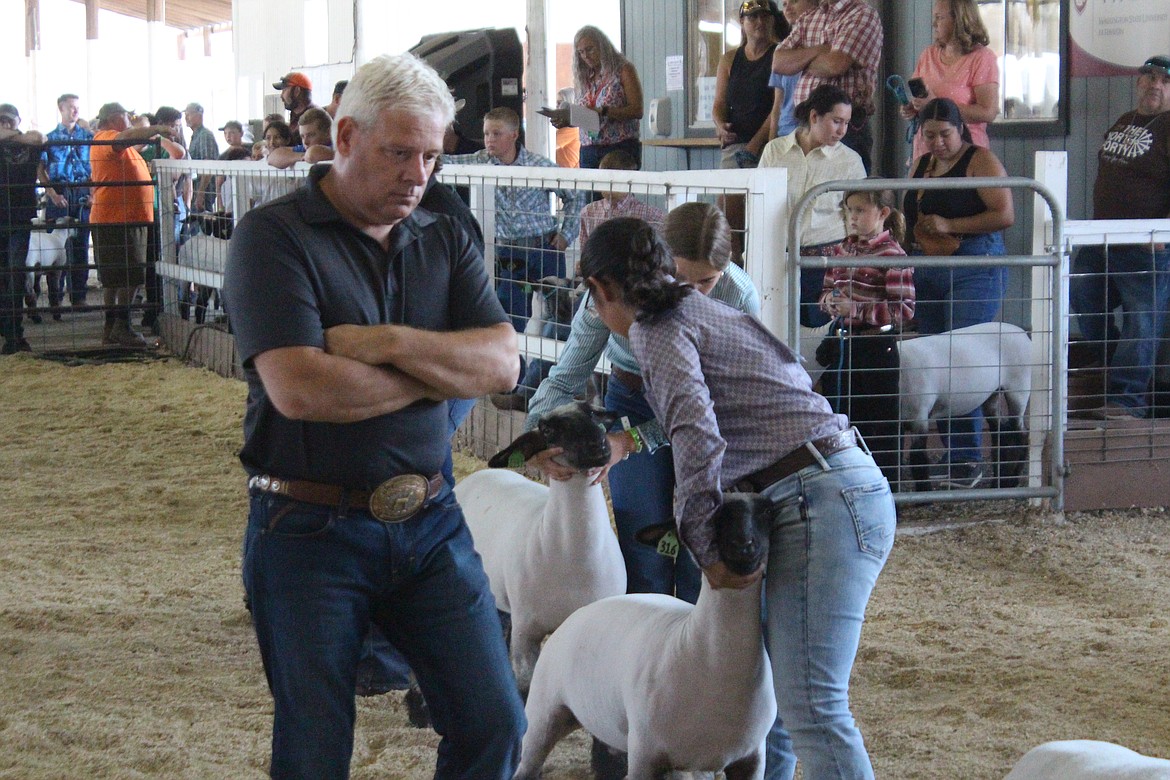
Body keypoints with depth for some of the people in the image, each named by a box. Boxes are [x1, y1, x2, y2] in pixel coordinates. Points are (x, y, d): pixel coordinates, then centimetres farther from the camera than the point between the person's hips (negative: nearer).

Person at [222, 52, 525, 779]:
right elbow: (299, 388, -22)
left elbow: (502, 363, -4)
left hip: (429, 522, 5)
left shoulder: (445, 243, 9)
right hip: (309, 529, -4)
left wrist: (385, 344, -18)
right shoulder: (273, 237, -9)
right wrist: (443, 371, -10)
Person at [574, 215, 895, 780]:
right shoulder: (706, 310, 23)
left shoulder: (656, 330, -4)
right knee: (772, 680, 16)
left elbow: (697, 438, -19)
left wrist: (706, 549, -12)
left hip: (821, 502, -10)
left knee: (811, 706, -14)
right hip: (849, 486, 10)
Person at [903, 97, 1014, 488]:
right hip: (925, 274, 7)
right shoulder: (921, 165, 18)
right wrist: (910, 231, 8)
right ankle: (951, 454, 10)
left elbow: (1005, 215, -13)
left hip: (973, 273, -7)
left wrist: (949, 226, -17)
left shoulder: (980, 161, -4)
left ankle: (969, 460, -10)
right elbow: (909, 215, 30)